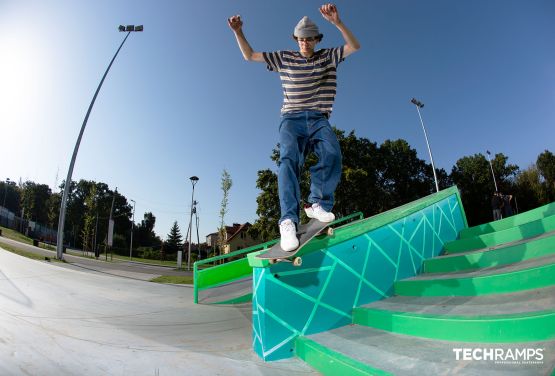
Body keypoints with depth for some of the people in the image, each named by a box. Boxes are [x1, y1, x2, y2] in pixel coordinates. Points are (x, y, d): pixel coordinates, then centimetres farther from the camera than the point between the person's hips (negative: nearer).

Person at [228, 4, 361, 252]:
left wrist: (337, 23, -9)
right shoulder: (284, 58, 17)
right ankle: (288, 221, -39)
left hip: (319, 120, 1)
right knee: (289, 159, -30)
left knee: (332, 154, -31)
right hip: (292, 120, -1)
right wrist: (238, 32, 6)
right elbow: (249, 55, 21)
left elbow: (355, 46, 5)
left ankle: (318, 204, -22)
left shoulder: (328, 57, 17)